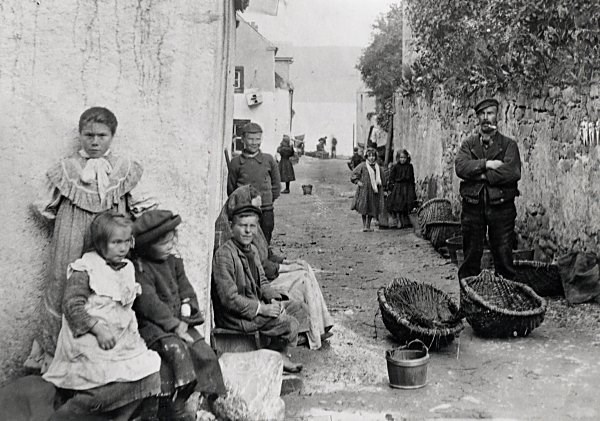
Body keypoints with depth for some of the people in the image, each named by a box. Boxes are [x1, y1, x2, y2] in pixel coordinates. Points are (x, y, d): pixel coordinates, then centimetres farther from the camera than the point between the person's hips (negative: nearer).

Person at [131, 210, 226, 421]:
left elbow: (187, 292, 13)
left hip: (178, 322, 7)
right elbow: (149, 303, -20)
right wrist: (174, 326, -21)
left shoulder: (174, 262, 12)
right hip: (151, 325, -7)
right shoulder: (140, 268, -12)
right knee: (176, 348, -30)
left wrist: (184, 320, -5)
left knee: (204, 352, -8)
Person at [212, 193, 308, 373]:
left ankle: (280, 352, 13)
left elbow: (262, 282, 16)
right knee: (289, 323, -18)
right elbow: (229, 299, -24)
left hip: (256, 304, 10)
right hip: (235, 316, -10)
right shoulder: (223, 255, -22)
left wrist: (274, 299, -4)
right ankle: (278, 356, 10)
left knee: (298, 308, 10)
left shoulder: (252, 250, 8)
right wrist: (261, 309, -22)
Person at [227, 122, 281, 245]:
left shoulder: (268, 160, 3)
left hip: (265, 211, 1)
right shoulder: (236, 162, 0)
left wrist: (269, 200, 10)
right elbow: (230, 188, 8)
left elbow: (276, 184, 13)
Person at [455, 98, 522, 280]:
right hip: (473, 206, 1)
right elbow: (460, 166, -7)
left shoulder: (508, 144, 7)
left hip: (501, 206, -1)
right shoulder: (469, 144, 12)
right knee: (470, 256, 6)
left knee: (504, 257, 2)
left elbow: (513, 172, -11)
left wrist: (480, 174, -10)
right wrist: (486, 164, -15)